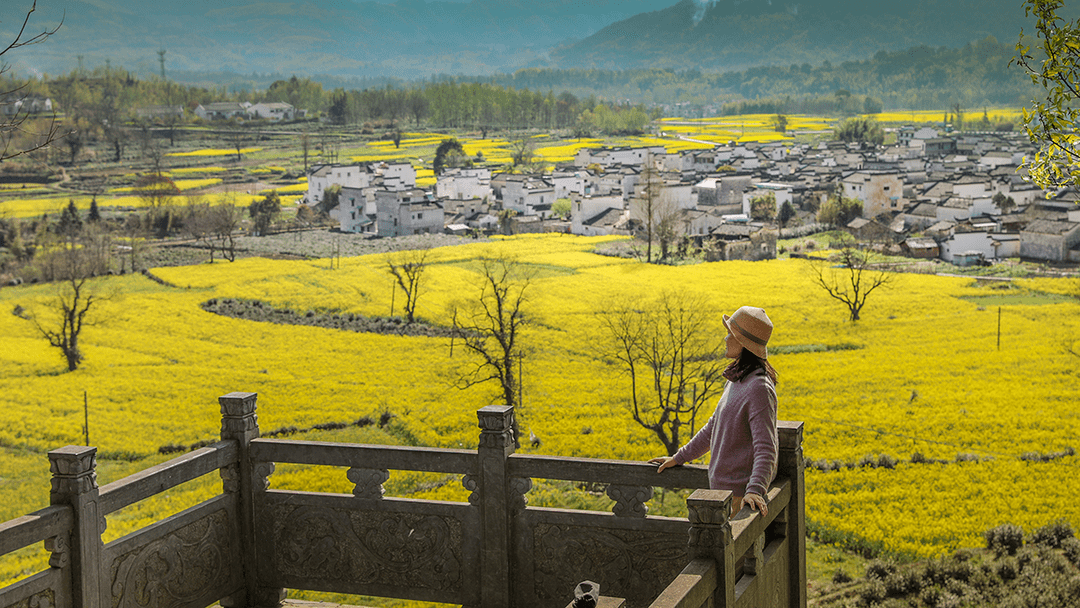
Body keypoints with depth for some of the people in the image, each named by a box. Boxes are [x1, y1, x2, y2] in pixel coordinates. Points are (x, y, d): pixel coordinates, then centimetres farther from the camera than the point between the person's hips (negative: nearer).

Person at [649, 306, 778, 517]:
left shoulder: (758, 389, -20)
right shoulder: (736, 381, 10)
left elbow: (765, 448, -26)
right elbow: (715, 427, 21)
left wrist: (755, 489, -39)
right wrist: (678, 458, 23)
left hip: (741, 493, -9)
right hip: (723, 487, 9)